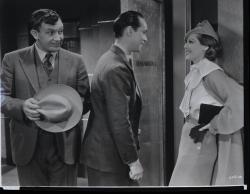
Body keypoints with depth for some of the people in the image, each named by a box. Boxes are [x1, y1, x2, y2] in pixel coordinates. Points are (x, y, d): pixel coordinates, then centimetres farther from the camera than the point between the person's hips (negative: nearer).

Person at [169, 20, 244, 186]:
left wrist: (212, 127, -19)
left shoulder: (210, 72, -15)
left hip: (201, 144, -9)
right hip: (193, 144, 9)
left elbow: (238, 99, -27)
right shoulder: (196, 73, 11)